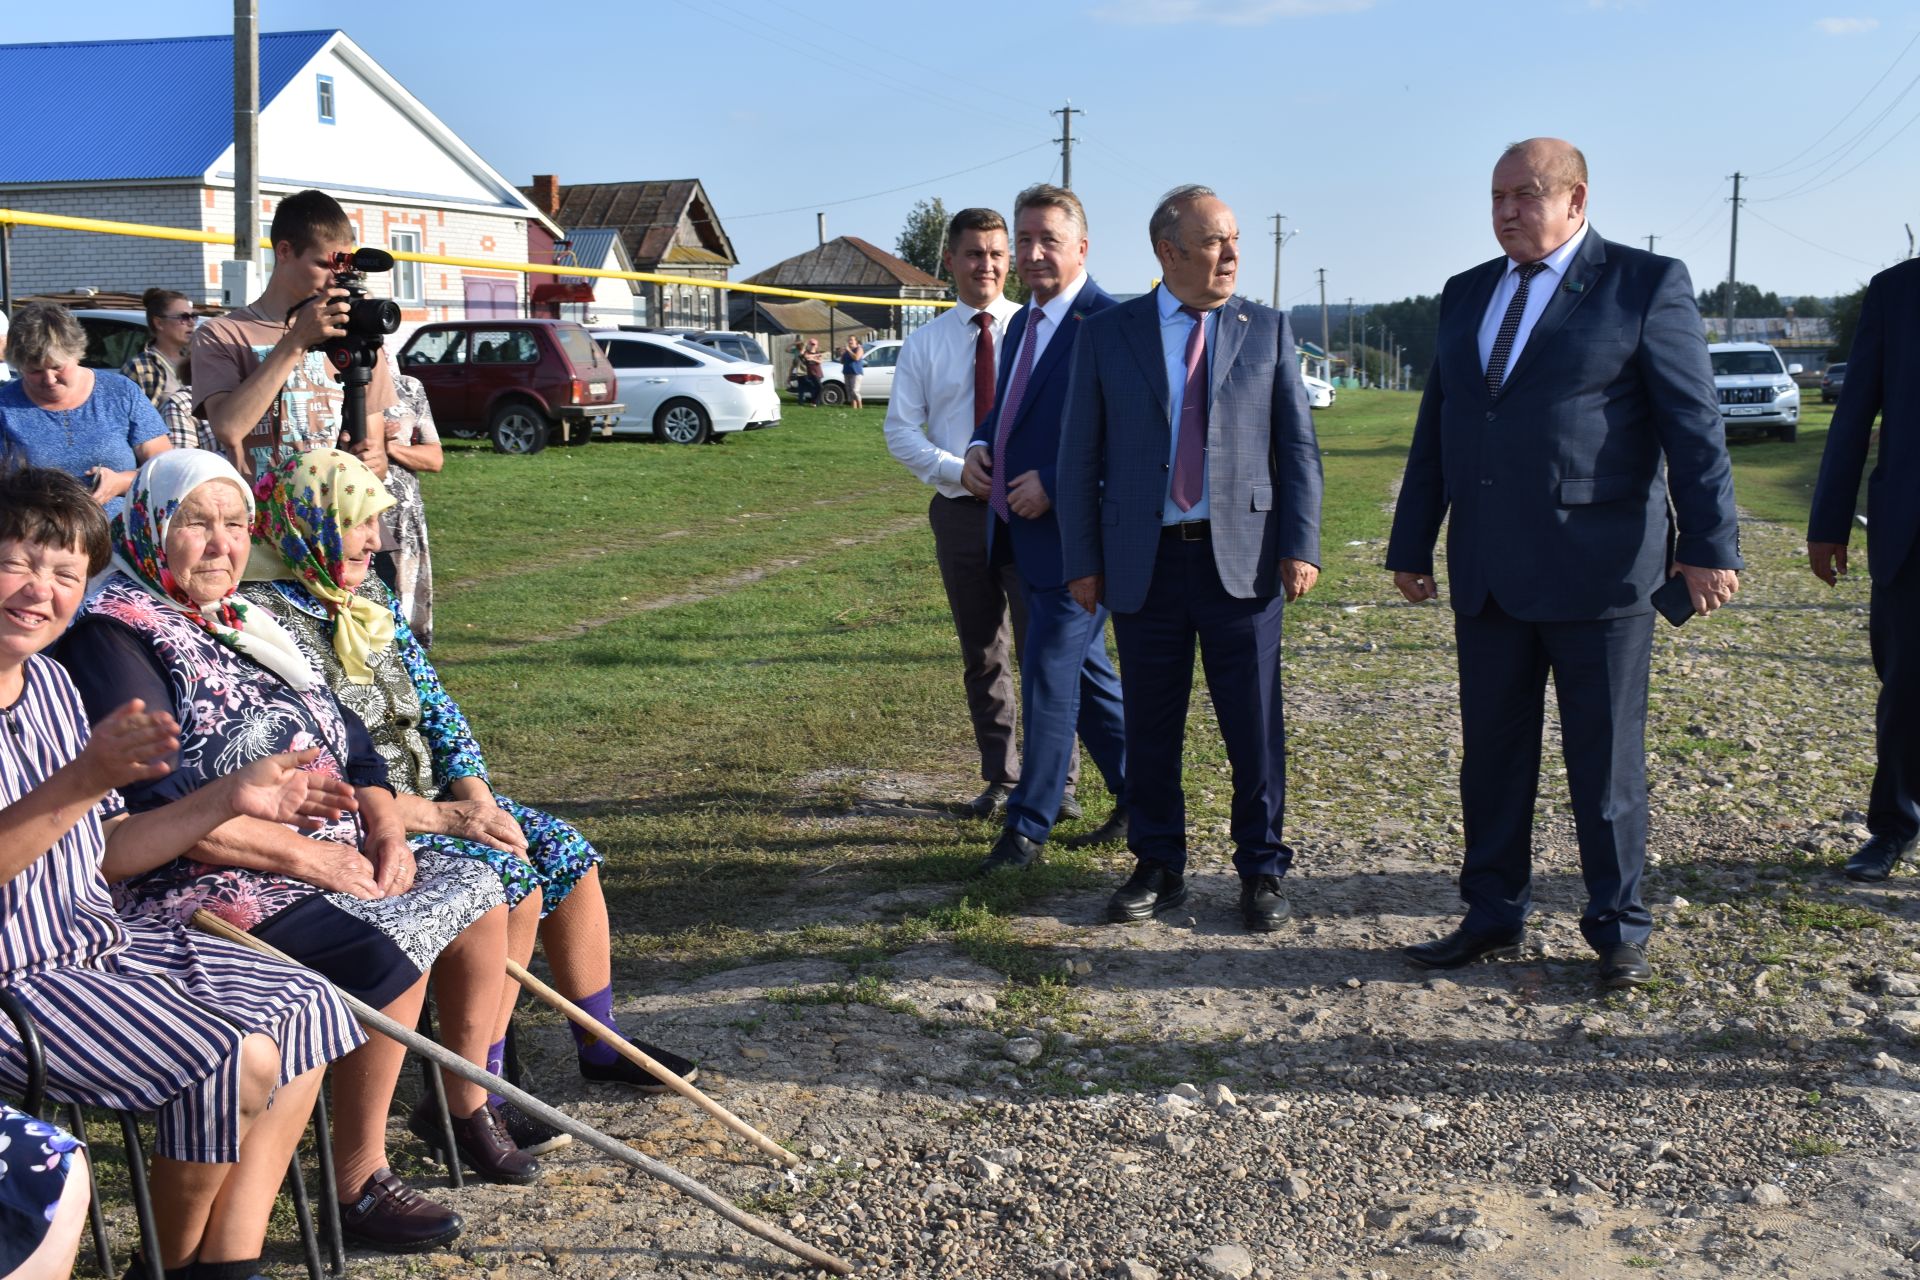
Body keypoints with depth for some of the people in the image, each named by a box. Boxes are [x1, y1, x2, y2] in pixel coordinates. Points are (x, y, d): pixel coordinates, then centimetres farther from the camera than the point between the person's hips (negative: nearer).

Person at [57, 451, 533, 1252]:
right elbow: (153, 804, -21)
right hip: (209, 888, -9)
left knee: (476, 888, 2)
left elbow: (350, 745, 19)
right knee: (391, 946, -27)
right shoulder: (114, 636, -10)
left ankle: (467, 1103, 18)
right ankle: (358, 1181, -13)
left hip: (329, 860, 9)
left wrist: (385, 828, -1)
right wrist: (305, 855, -21)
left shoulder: (246, 625, 18)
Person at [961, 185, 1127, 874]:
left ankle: (1028, 825, 5)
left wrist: (1053, 484, -21)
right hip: (1019, 526, 9)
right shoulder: (1023, 322, 15)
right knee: (1084, 669, 16)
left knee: (1050, 674, -4)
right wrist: (980, 448, 5)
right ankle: (1140, 797, 29)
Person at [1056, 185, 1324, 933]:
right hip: (1144, 563, 0)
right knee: (1150, 729, 7)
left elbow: (1297, 447, 5)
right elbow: (1080, 457, 5)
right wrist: (1081, 561, 0)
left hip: (1242, 559, 0)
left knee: (1255, 729, 3)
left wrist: (1300, 547, -5)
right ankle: (1158, 869, 21)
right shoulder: (1106, 335, 4)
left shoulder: (1267, 331, 7)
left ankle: (1261, 872, 17)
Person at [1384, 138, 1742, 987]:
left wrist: (1709, 545, -13)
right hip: (1487, 574, 5)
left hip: (1596, 568, -5)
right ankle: (1493, 917, 23)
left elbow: (1694, 424, -7)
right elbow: (1434, 430, 16)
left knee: (1606, 759, 4)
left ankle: (1618, 930, 18)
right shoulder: (1466, 295, 13)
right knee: (1491, 755, 11)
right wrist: (1411, 546, 15)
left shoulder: (1645, 284, -2)